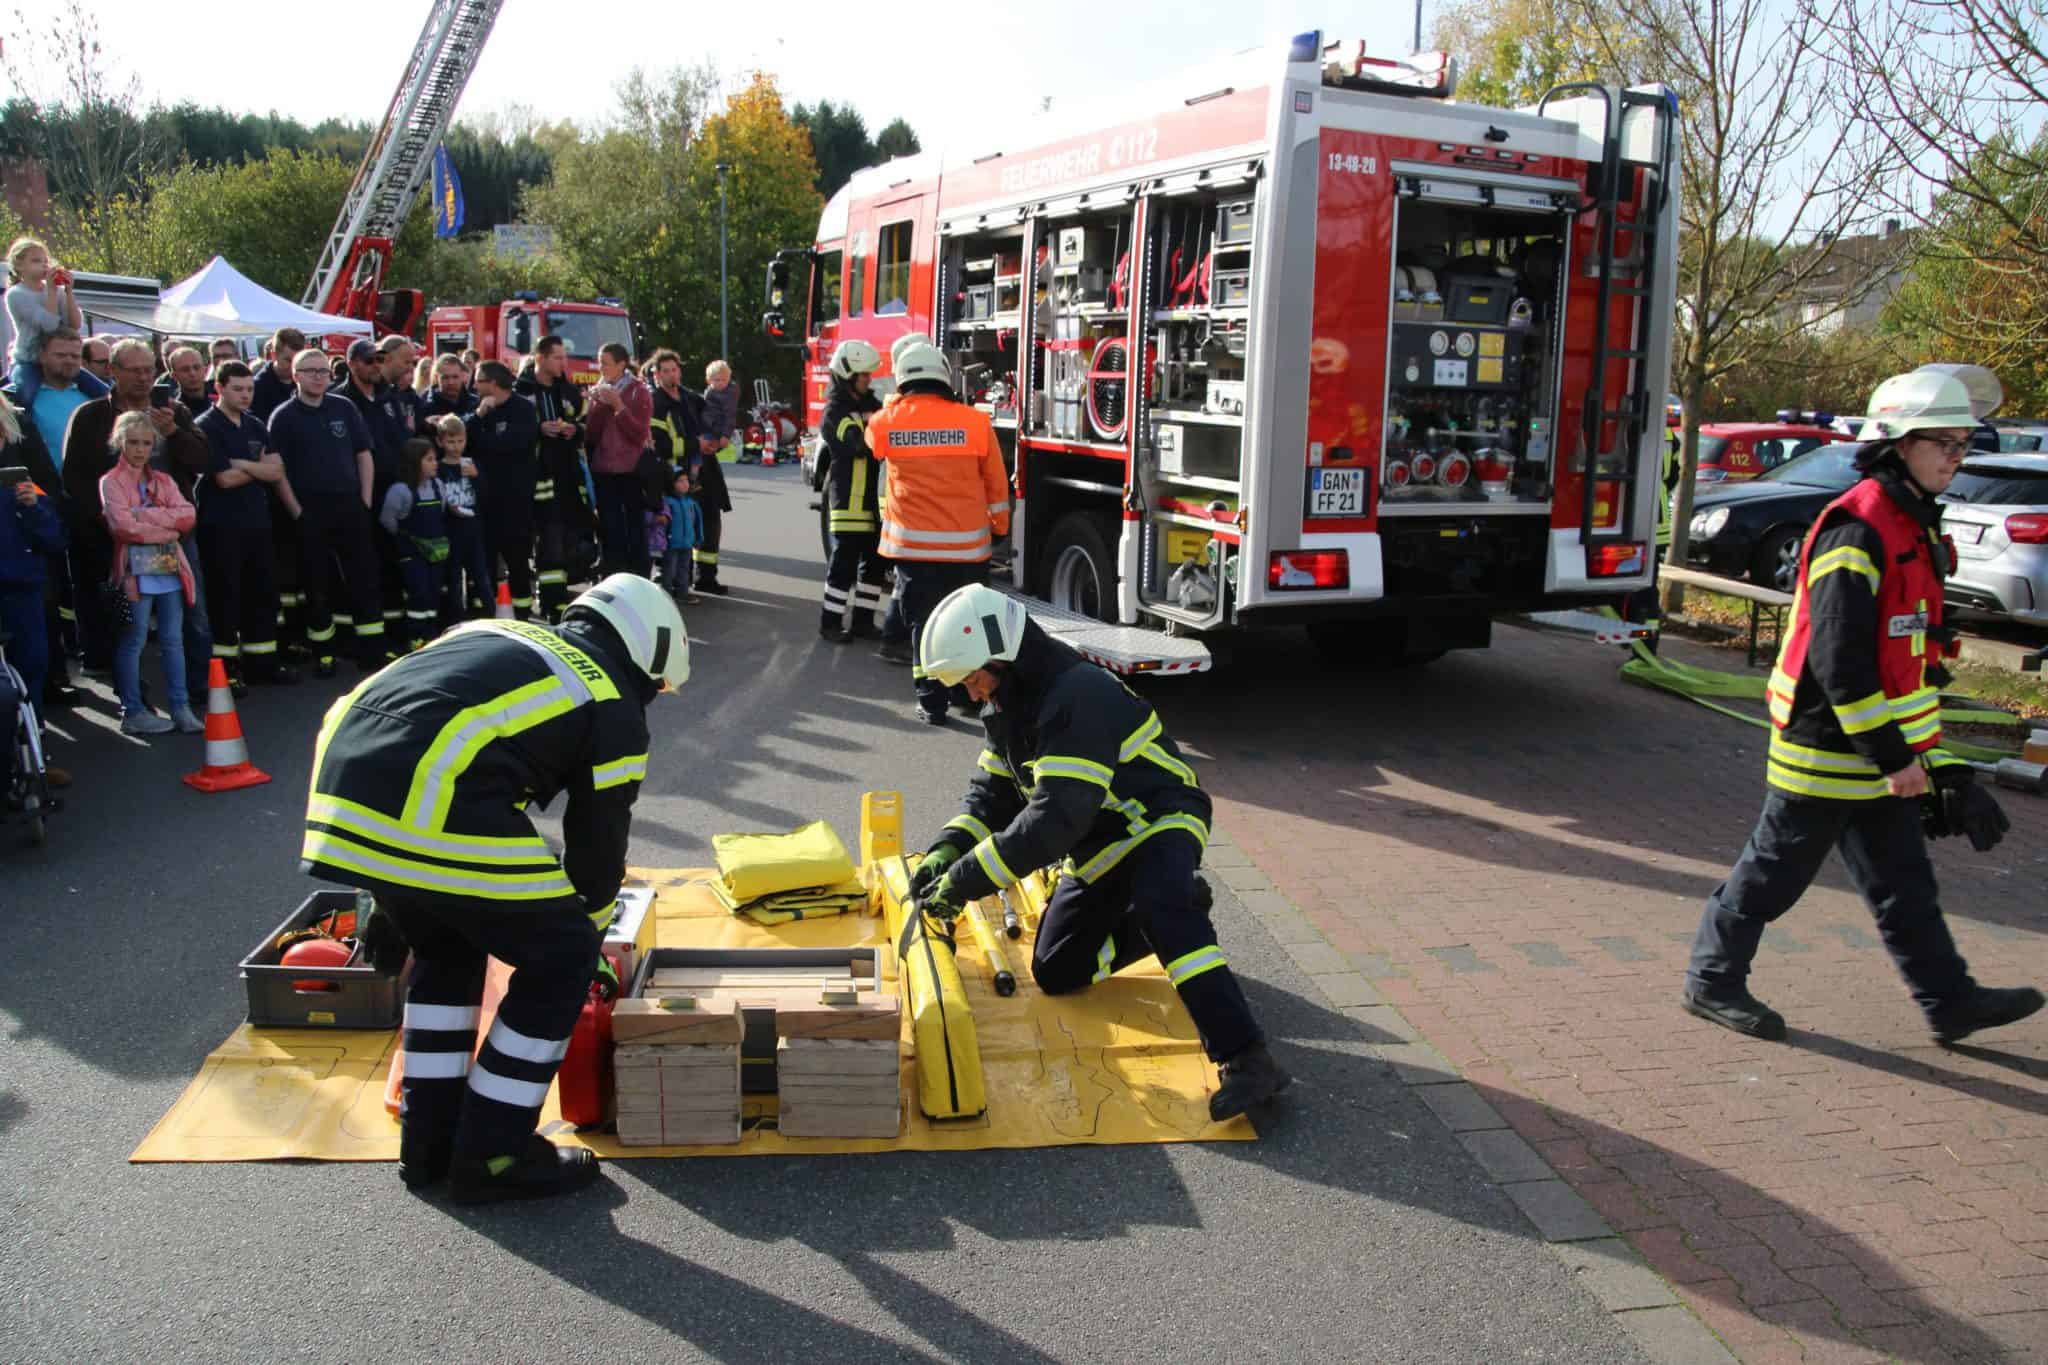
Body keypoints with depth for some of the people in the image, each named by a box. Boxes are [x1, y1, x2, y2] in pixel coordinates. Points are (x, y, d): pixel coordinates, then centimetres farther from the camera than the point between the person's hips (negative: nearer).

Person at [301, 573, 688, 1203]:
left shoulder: (499, 634, 29)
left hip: (340, 780, 8)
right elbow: (598, 844, 16)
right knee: (560, 957, 9)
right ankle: (490, 1156, 17)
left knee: (445, 949, 29)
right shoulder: (616, 712, 10)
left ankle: (429, 1141, 34)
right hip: (432, 809, -8)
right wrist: (590, 937, 34)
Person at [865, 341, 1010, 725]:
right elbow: (996, 484, 2)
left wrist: (897, 402, 35)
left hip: (913, 545, 0)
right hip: (968, 545, 0)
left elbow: (874, 440, 23)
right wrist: (999, 527, 17)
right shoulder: (975, 422, -5)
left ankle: (932, 703, 8)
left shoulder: (886, 421, -3)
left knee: (923, 621, 7)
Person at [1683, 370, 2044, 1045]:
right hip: (1831, 743, -9)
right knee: (1775, 869, 3)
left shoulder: (1913, 526, 12)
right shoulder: (1858, 530, -20)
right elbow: (1838, 659, -24)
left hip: (1878, 745, 9)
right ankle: (1712, 981, 17)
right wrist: (1891, 755, -21)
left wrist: (1921, 752, 22)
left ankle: (1949, 1000, 27)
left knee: (1903, 880, 17)